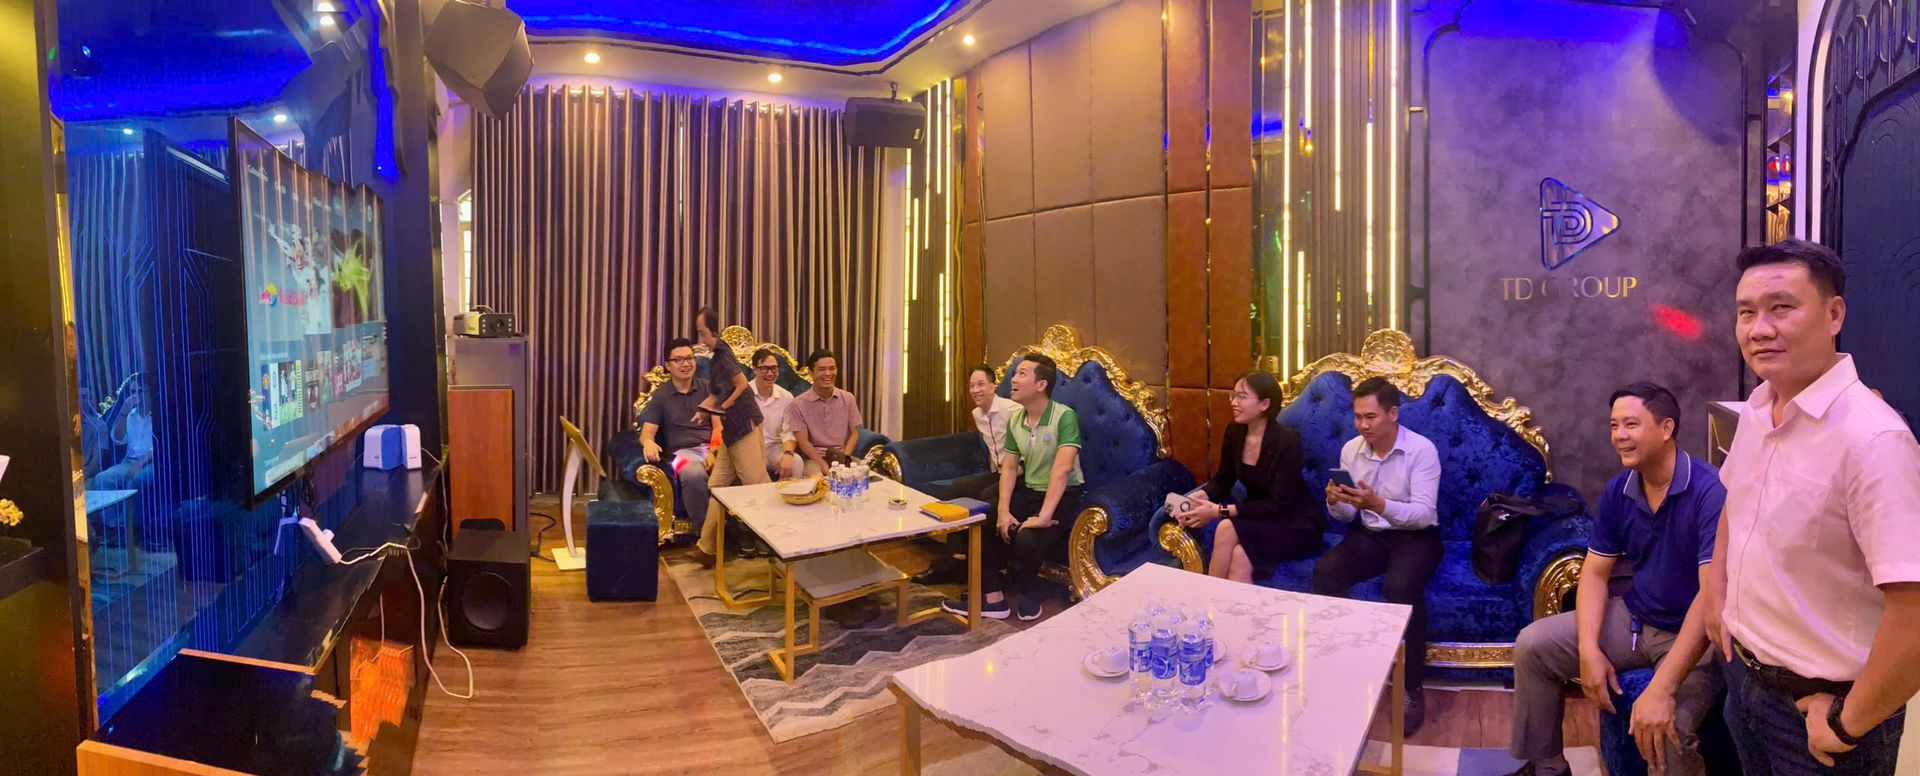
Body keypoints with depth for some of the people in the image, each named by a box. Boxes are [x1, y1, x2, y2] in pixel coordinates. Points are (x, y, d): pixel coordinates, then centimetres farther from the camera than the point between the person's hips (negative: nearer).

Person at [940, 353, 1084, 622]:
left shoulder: (1064, 416, -19)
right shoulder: (1014, 420, 4)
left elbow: (1062, 468, -29)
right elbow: (1009, 467, 5)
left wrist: (1044, 516, -34)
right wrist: (1003, 511, -10)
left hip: (1062, 497, -7)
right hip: (1028, 491, 7)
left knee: (1026, 540, -31)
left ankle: (1027, 596, 0)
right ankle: (992, 598, 1)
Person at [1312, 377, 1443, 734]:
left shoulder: (1422, 450, -14)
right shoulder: (1350, 450, 1)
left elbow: (1424, 514, -22)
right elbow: (1347, 515, 6)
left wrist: (1379, 505, -38)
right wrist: (1336, 502, -19)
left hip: (1415, 535, -4)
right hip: (1369, 534, 4)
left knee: (1401, 586, -36)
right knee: (1324, 571, -25)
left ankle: (1411, 689, -19)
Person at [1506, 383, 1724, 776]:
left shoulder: (1709, 491, -24)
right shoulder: (1618, 490, -1)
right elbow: (1595, 573, 4)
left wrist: (1662, 688, -36)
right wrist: (1589, 649, -13)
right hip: (1634, 617, 7)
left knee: (1665, 730, -33)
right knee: (1533, 644, -3)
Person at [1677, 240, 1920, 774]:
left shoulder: (1871, 439, -26)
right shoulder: (1758, 408, -1)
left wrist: (1847, 726, -19)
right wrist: (1716, 589, 11)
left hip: (1818, 704, -7)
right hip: (1745, 675, 7)